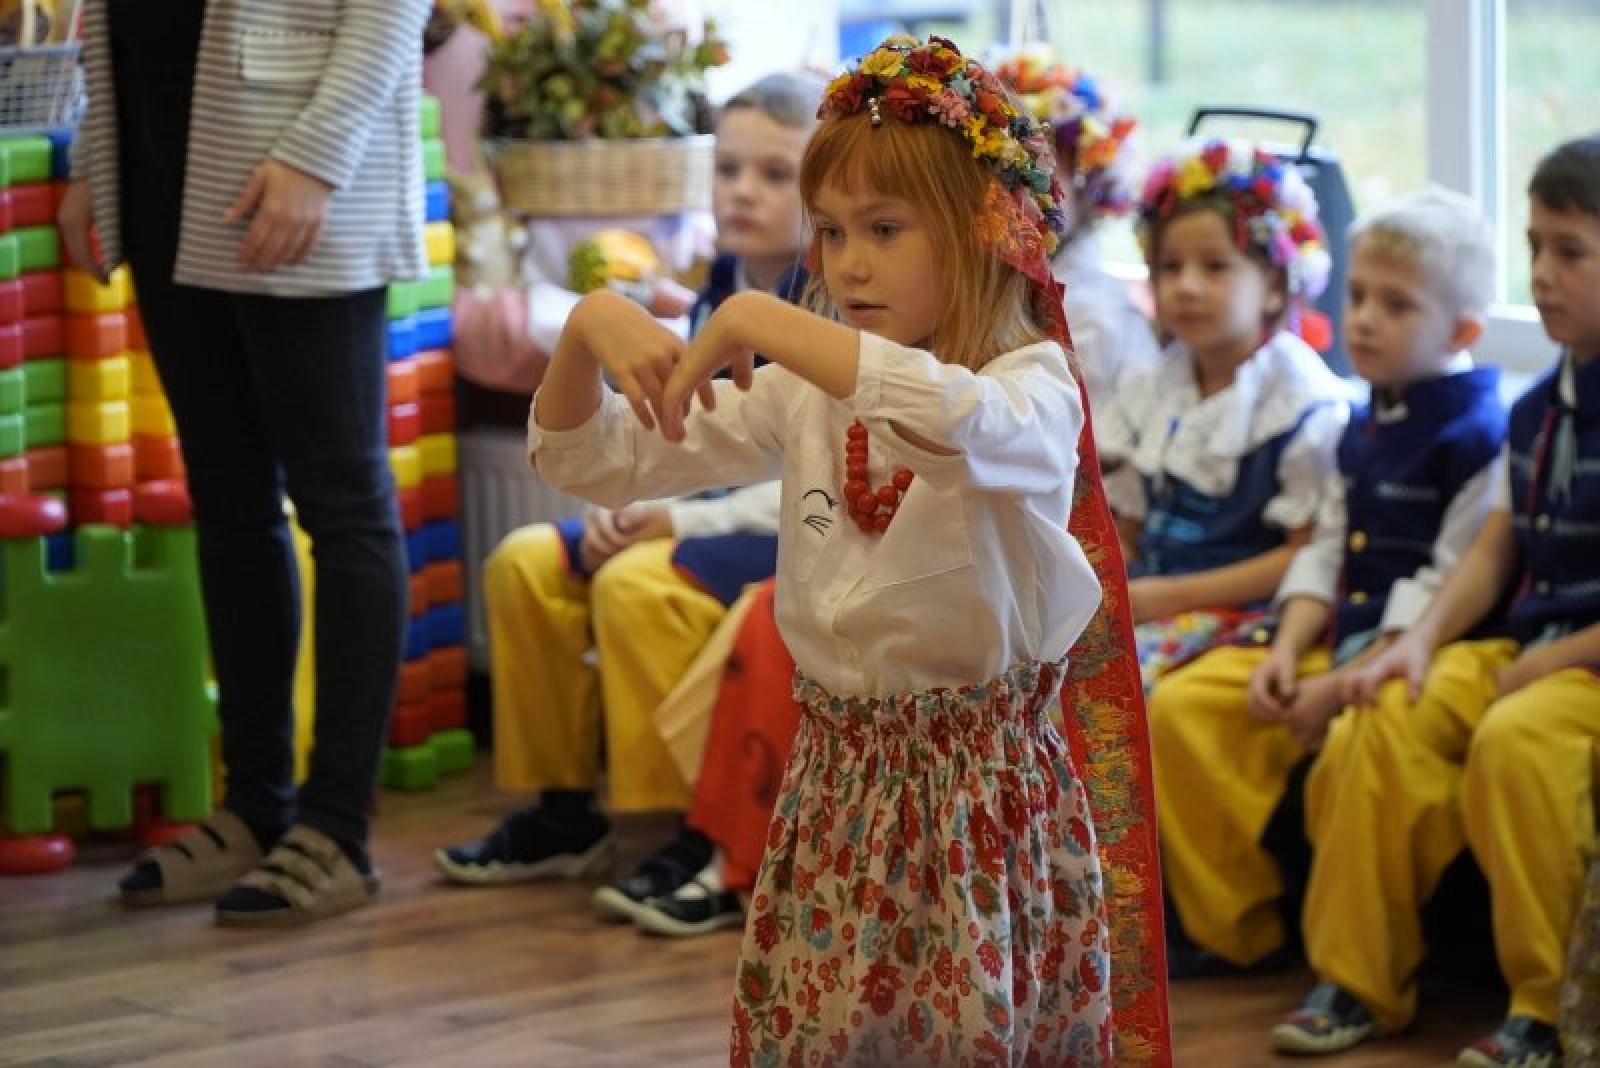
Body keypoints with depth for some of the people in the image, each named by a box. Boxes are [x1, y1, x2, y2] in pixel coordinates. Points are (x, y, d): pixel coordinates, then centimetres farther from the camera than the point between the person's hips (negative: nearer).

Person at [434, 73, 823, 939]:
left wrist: (686, 521, -24)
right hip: (728, 522, 9)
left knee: (640, 586, -30)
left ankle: (706, 838, -21)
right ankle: (563, 808, 9)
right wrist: (631, 506, -8)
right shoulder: (717, 301, 10)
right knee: (526, 563, -2)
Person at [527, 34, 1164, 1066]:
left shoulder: (1034, 384, -11)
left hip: (984, 784, -5)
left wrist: (758, 320, -31)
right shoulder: (804, 393, 5)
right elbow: (591, 462, 7)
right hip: (839, 778, 5)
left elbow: (950, 422, -37)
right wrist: (591, 326, -12)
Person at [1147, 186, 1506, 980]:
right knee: (1180, 707, -3)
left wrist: (1346, 683, -20)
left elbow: (1450, 585, -18)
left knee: (1343, 739, -32)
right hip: (1335, 639, 9)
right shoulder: (1363, 428, 15)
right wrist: (1290, 646, -2)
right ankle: (1233, 925, 4)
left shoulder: (1476, 436, -13)